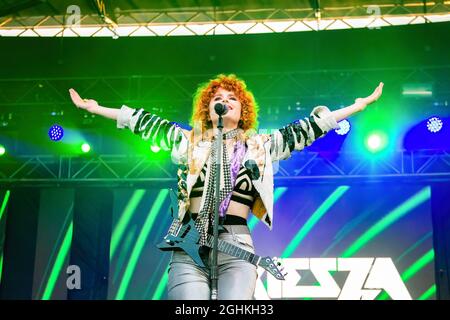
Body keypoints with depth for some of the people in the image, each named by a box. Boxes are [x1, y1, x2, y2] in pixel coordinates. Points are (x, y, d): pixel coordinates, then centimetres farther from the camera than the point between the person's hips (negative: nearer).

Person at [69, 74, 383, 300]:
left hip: (236, 248, 0)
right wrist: (95, 108, 19)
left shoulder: (260, 146, 17)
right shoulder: (190, 142, 17)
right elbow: (147, 124, 17)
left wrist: (357, 106, 14)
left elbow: (304, 130, 15)